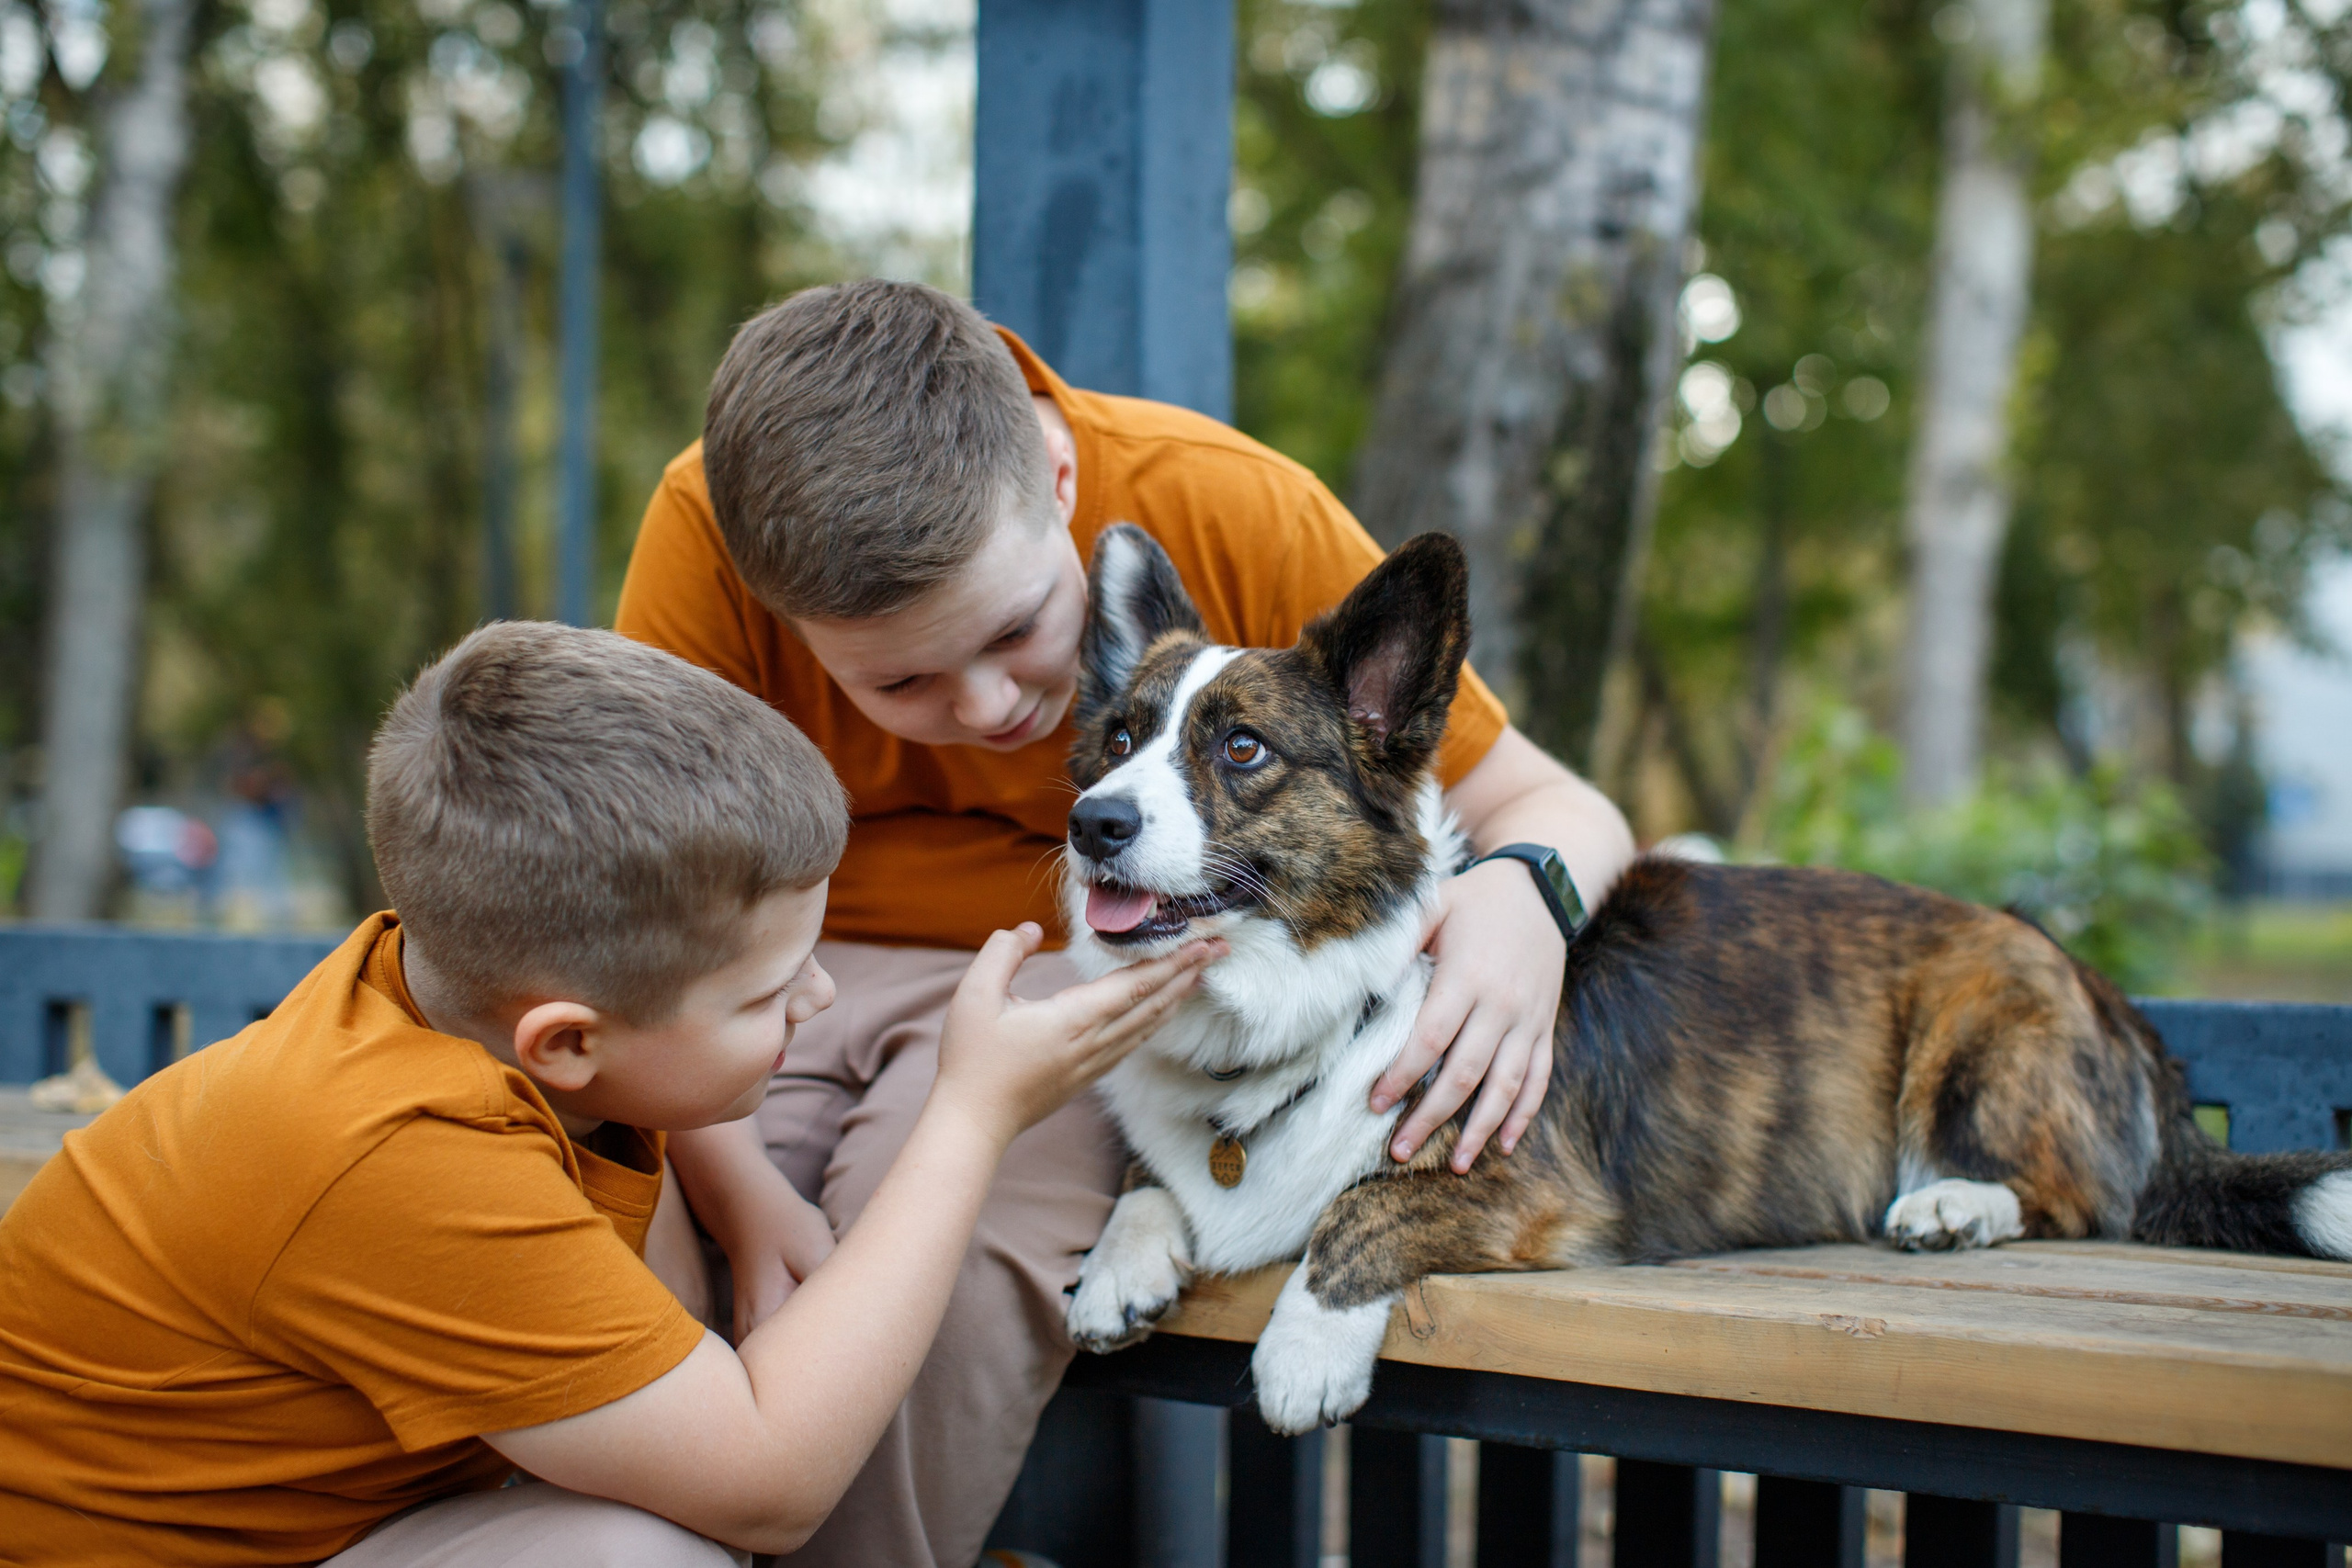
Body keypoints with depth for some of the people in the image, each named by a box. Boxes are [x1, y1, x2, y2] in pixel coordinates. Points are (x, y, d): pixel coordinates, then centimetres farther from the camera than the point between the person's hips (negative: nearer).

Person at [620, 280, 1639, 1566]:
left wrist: (1523, 893, -32)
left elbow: (1546, 804, -9)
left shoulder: (1234, 513, -19)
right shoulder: (707, 529, -18)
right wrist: (739, 1191, -29)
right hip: (781, 968, 2)